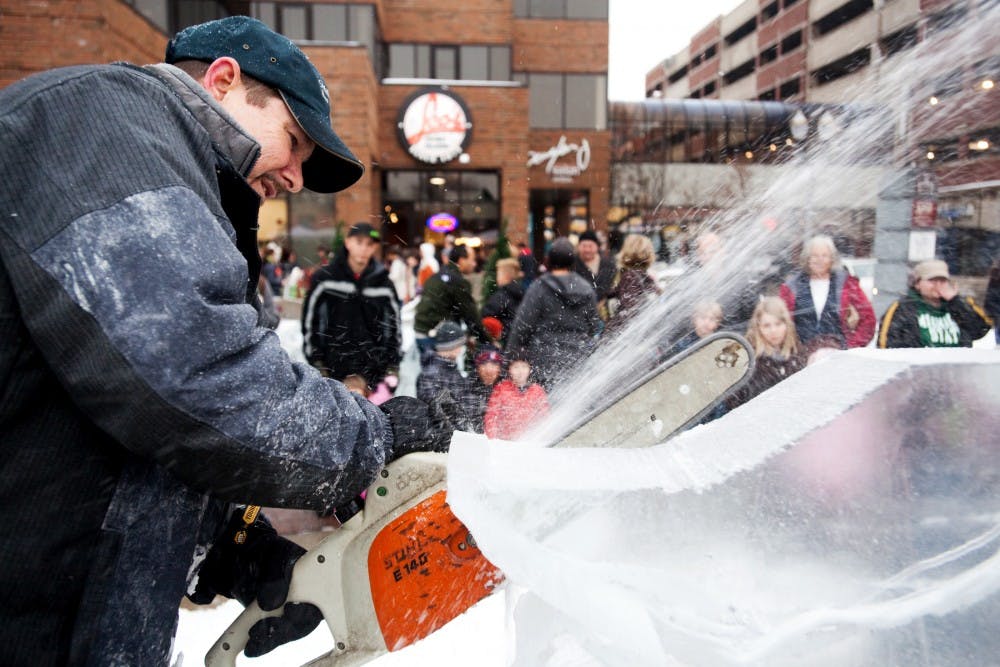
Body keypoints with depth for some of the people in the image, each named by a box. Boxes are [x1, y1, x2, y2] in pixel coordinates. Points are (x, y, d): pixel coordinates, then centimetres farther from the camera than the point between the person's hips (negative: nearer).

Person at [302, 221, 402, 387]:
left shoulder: (383, 283, 4)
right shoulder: (325, 278, -2)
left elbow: (394, 324, 11)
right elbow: (309, 319, 1)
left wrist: (393, 365, 8)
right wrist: (316, 360, -2)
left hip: (373, 370, 2)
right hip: (334, 369, -1)